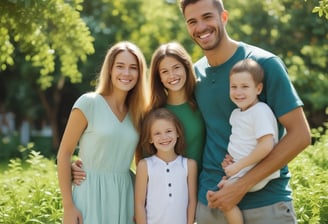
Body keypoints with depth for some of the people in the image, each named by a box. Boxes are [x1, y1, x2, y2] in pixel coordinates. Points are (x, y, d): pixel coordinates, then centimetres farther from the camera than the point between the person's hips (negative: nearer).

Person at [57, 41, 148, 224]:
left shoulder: (138, 112, 7)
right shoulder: (88, 103, -7)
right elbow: (64, 154, -8)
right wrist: (68, 207, -12)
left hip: (125, 195, 5)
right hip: (92, 193, -4)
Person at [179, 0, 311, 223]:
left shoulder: (265, 63, -10)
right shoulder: (195, 72, 4)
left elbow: (300, 135, -13)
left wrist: (241, 186, -17)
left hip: (265, 201, -4)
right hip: (209, 200, 4)